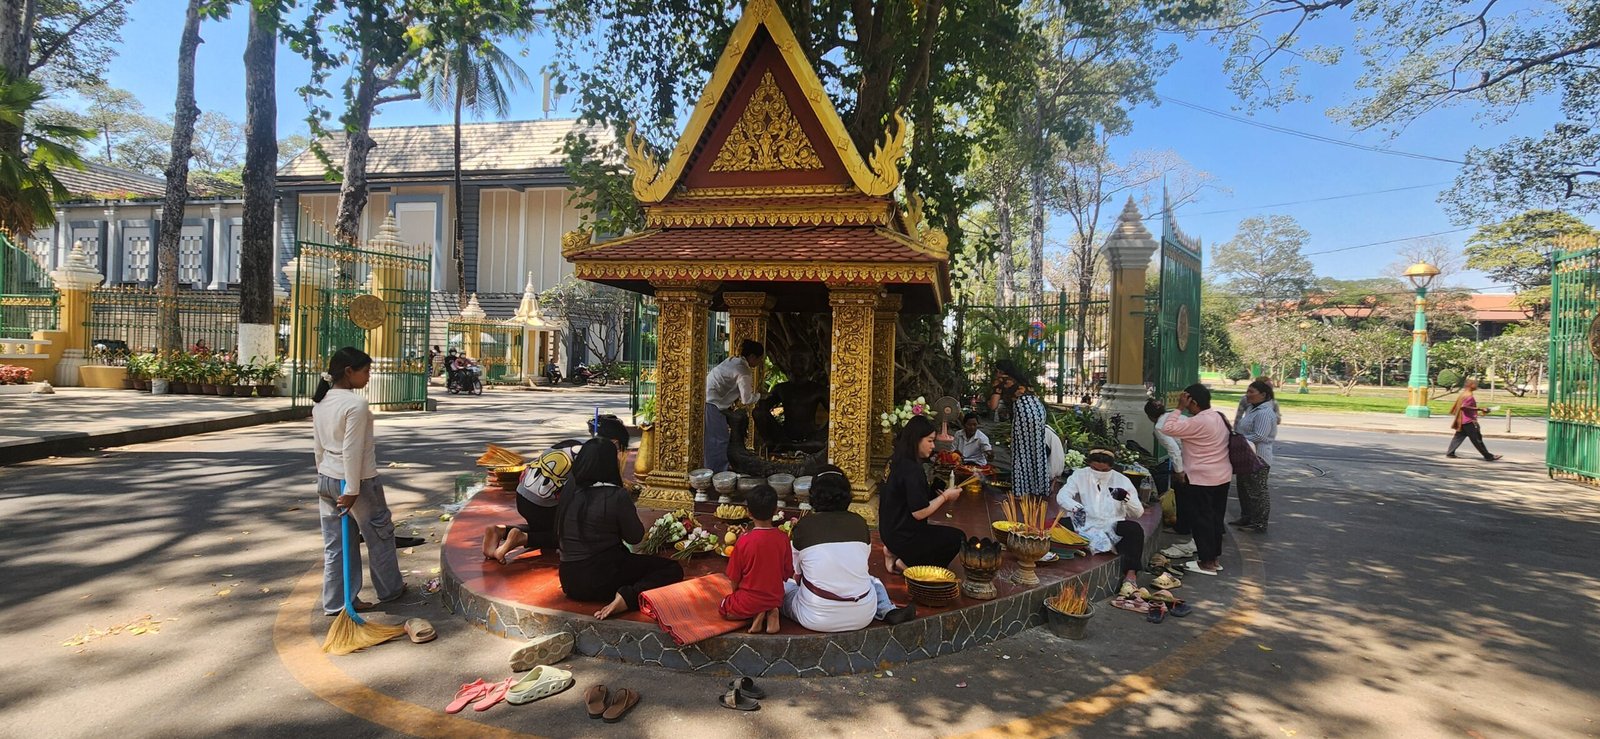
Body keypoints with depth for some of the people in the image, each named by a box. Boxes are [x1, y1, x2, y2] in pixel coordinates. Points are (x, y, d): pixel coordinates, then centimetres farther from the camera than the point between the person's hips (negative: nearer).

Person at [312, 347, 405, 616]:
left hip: (326, 479, 8)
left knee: (335, 543, 13)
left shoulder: (320, 402, 5)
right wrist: (352, 490, -19)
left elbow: (318, 446, 12)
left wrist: (325, 478, 21)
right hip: (357, 479, -8)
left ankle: (336, 602, 19)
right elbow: (352, 450, -22)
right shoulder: (356, 404, -21)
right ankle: (390, 588, 27)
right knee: (380, 534, 12)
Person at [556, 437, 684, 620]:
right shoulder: (616, 496, -18)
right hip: (602, 579, -8)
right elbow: (635, 537, -7)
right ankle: (628, 597, -20)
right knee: (673, 569, -1)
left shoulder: (570, 490, -1)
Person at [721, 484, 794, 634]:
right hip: (775, 598, 4)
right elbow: (788, 573, -1)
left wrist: (736, 594, 11)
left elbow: (734, 579, -9)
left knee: (723, 609, 24)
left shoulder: (744, 542, -21)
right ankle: (770, 612, 4)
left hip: (749, 601, -4)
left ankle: (756, 615, 0)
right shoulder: (783, 538, -12)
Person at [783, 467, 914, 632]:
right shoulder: (859, 522, 0)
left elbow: (797, 574, 7)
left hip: (817, 619, -2)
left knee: (784, 587, 22)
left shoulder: (802, 527, -5)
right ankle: (888, 610, 5)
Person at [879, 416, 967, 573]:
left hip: (891, 532, 9)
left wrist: (944, 498, 2)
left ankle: (895, 553, 12)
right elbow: (919, 513, -23)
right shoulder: (912, 470, -24)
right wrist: (945, 496, -9)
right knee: (957, 538, 2)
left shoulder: (898, 462, 5)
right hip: (903, 536, -9)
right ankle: (906, 563, 0)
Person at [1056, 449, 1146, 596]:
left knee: (1135, 529, -28)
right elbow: (1062, 496, -11)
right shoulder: (1080, 476, 4)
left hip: (1115, 528, 1)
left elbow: (1138, 513, 3)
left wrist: (1126, 499, -20)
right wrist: (1075, 507, -34)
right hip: (1089, 528, -1)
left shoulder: (1122, 481, 5)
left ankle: (1131, 576, -31)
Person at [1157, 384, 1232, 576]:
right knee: (1216, 517, 15)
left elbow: (1168, 428, -23)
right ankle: (1214, 558, 24)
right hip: (1223, 476, 9)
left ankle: (1206, 562, 7)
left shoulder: (1198, 422, -21)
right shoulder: (1220, 417, 7)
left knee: (1202, 519, 1)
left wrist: (1179, 408, -16)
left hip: (1202, 479, -9)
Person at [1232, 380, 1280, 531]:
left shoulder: (1264, 413, -20)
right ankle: (1247, 517, 30)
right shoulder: (1253, 408, 10)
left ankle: (1259, 523, 8)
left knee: (1257, 491, -1)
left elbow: (1259, 436, -26)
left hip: (1258, 458, -11)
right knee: (1244, 487, 19)